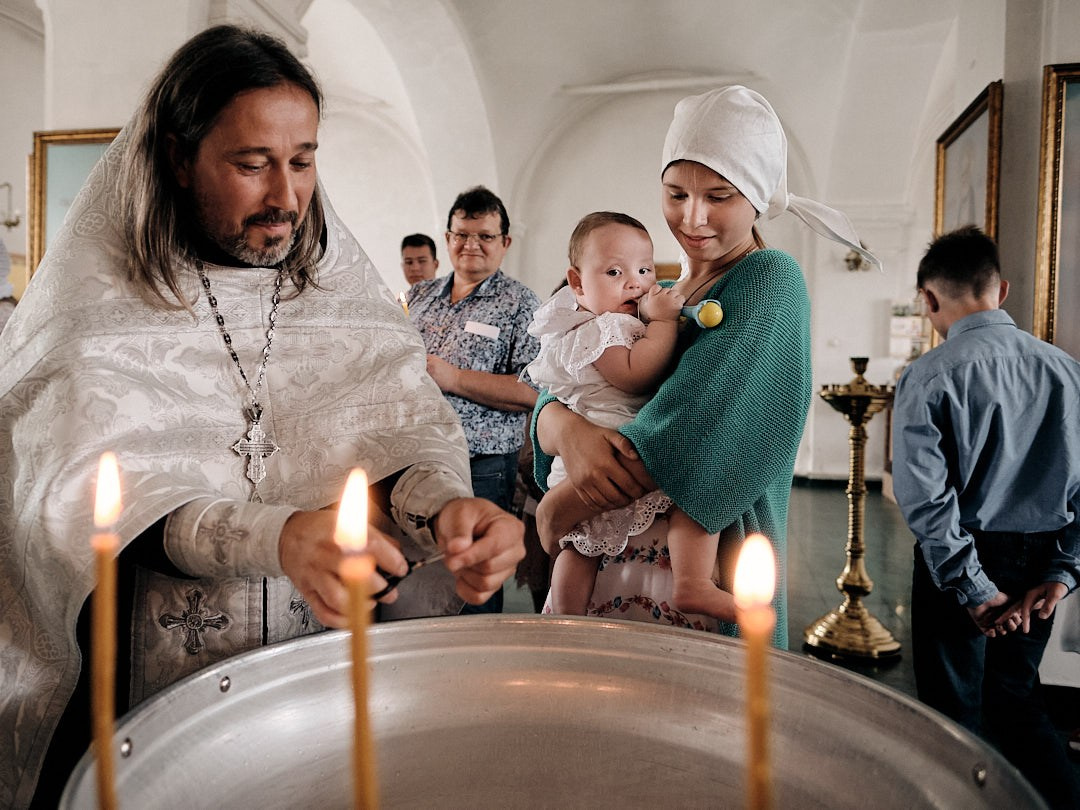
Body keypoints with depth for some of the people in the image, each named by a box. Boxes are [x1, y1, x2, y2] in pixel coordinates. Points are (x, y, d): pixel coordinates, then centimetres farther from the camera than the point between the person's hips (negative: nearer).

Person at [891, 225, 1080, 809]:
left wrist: (974, 590, -13)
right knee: (1016, 701, 24)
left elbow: (924, 497, -21)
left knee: (956, 716, 12)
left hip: (967, 564, -5)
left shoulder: (928, 377, -16)